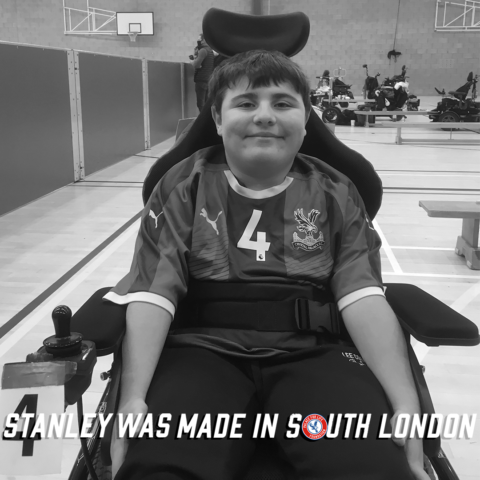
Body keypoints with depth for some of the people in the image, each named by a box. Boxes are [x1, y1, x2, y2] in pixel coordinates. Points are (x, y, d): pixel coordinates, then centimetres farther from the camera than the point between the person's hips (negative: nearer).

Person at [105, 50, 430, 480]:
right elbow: (155, 293, -2)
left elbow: (363, 297, -1)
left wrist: (406, 403, -13)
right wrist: (133, 397, -15)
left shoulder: (334, 194, 10)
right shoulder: (185, 186, 7)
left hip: (310, 350, 1)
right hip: (206, 347, 0)